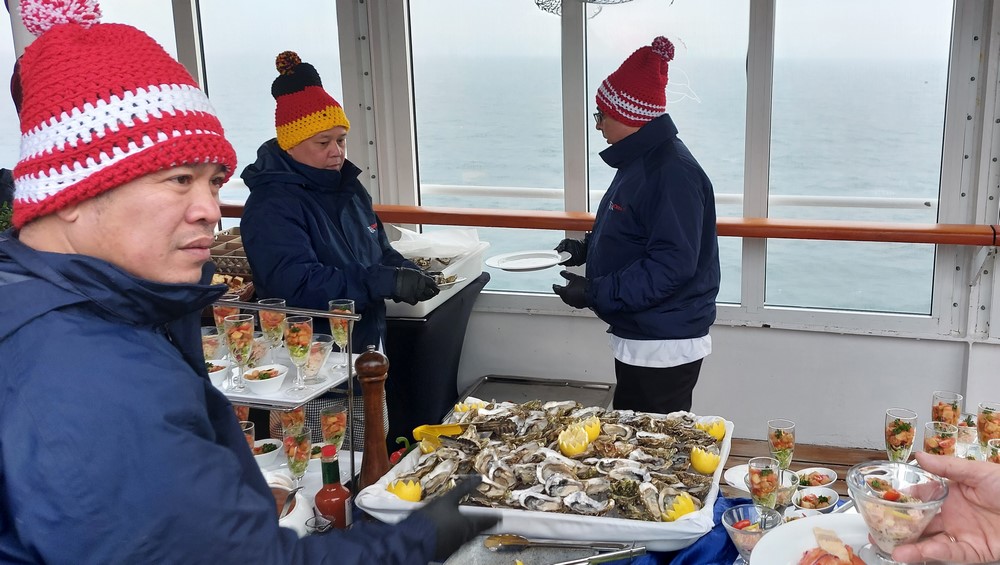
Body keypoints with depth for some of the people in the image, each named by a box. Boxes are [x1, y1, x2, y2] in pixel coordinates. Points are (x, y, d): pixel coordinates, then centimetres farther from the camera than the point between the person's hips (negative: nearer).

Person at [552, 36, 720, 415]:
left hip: (664, 350, -10)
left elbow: (671, 264, -27)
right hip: (638, 337, 10)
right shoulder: (641, 160, 11)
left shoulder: (673, 172, -22)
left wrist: (595, 293, -24)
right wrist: (588, 248, 9)